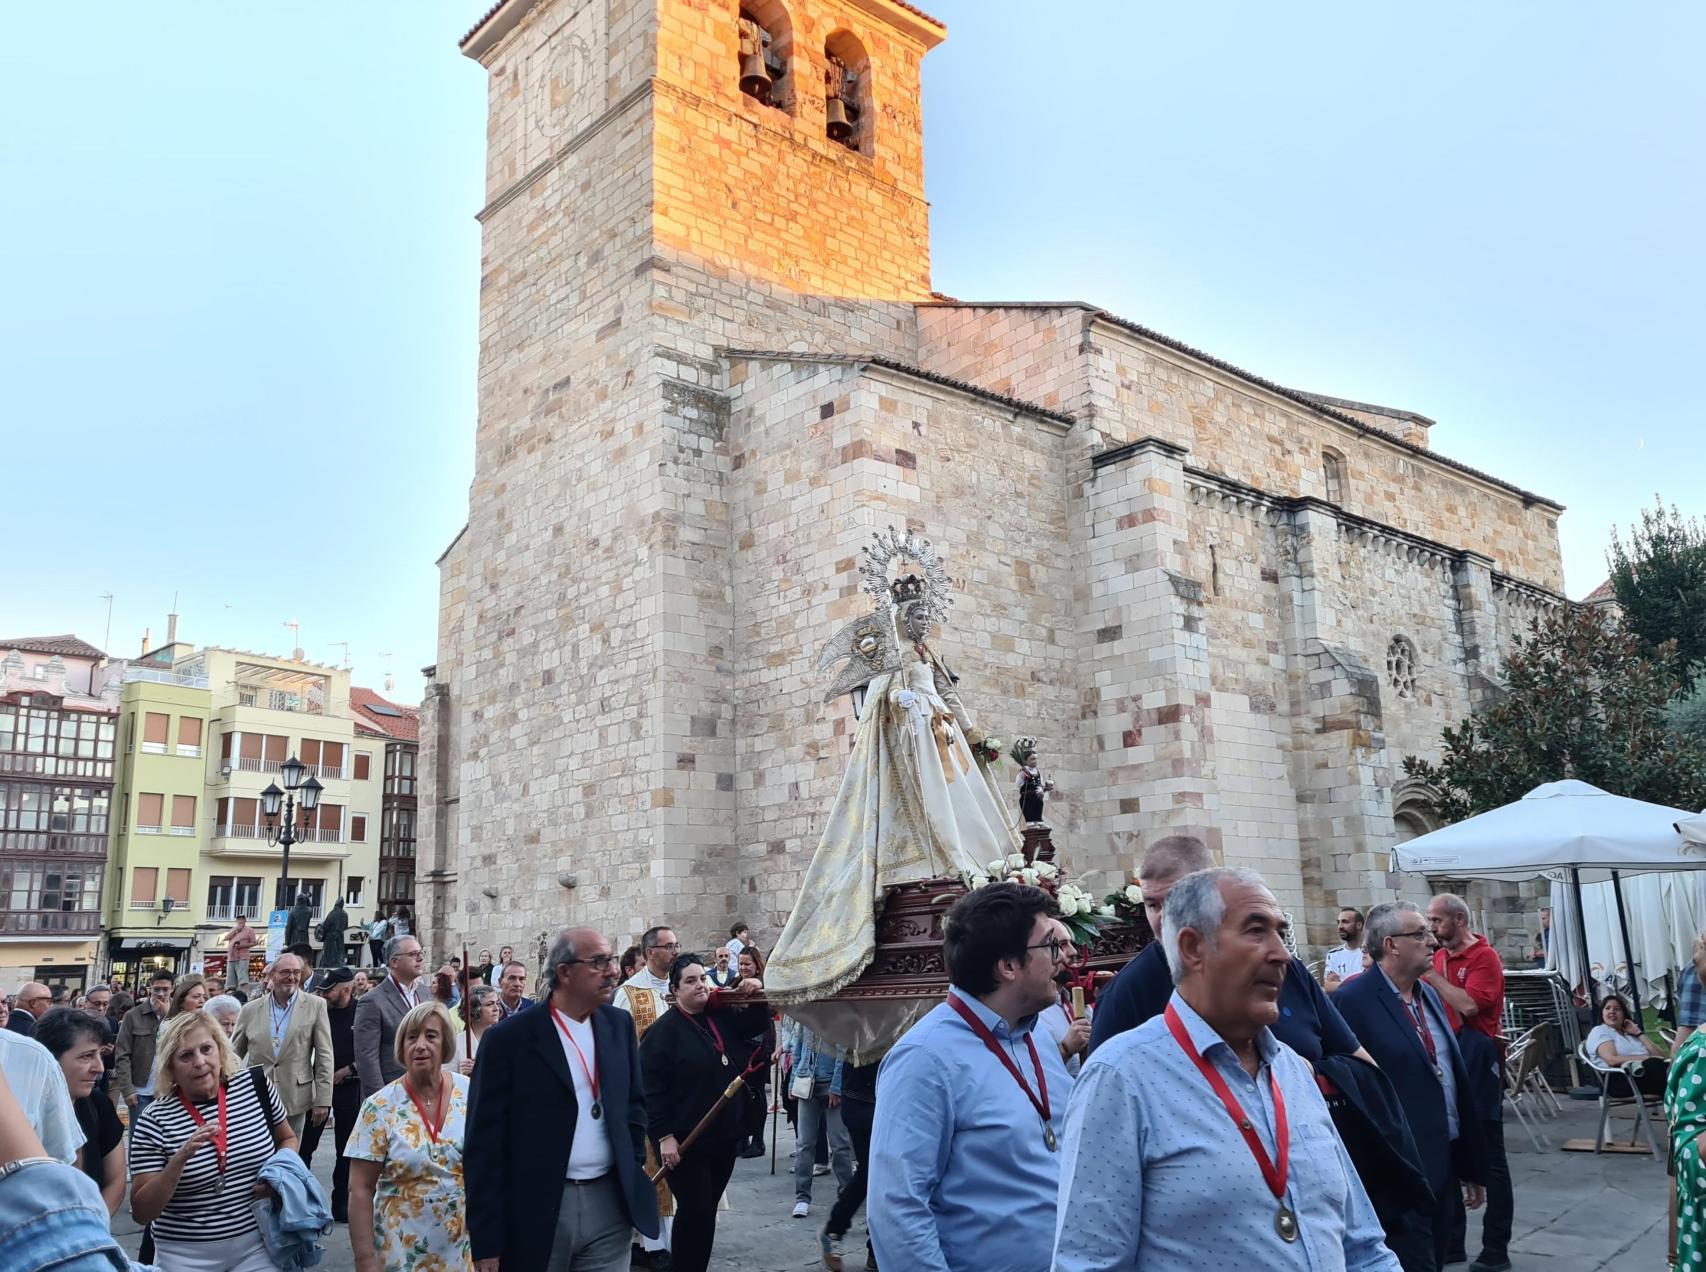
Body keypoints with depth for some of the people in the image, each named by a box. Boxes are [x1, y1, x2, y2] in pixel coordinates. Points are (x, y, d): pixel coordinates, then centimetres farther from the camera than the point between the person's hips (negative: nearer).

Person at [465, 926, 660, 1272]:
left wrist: (635, 1168, 7)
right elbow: (485, 1141, -8)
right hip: (536, 1210, -4)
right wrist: (486, 1239, -9)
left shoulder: (619, 1025, 6)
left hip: (611, 1204, 4)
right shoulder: (510, 1038, -9)